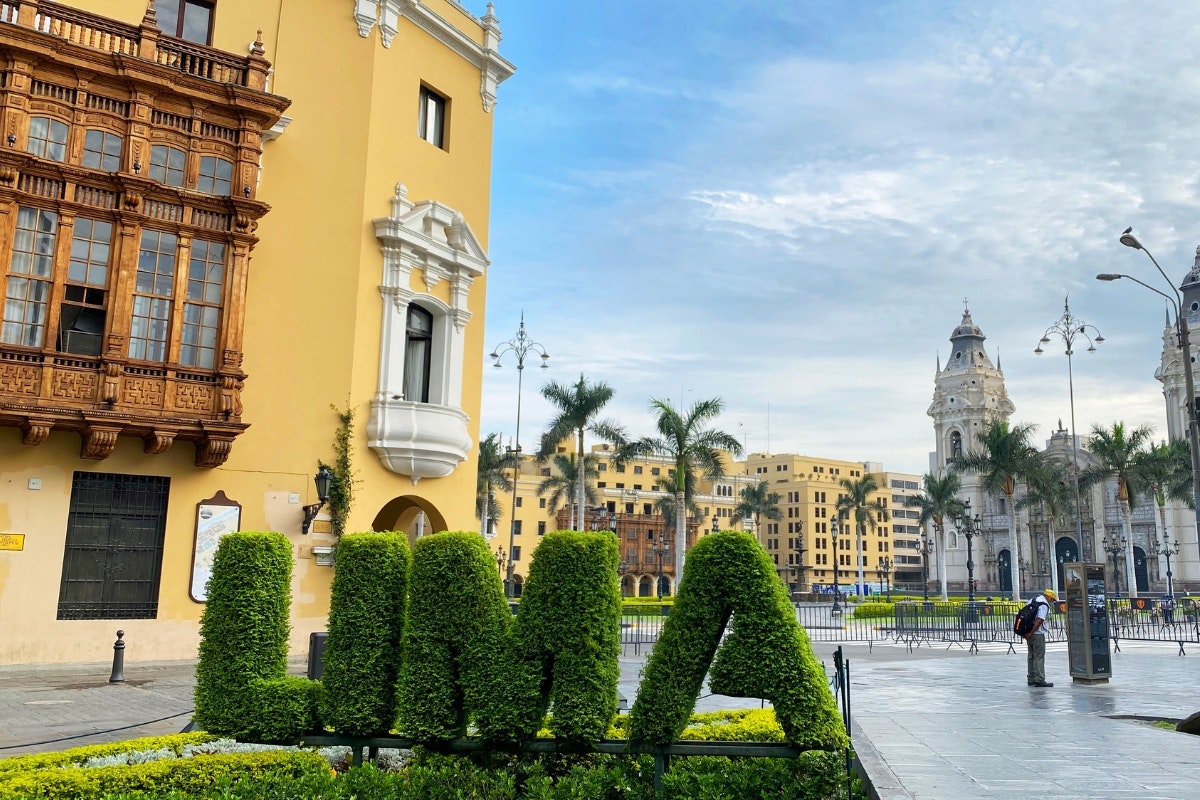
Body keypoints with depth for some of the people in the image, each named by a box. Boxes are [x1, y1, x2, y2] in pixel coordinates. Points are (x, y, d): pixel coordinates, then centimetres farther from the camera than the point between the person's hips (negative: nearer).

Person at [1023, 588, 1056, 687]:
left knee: (1032, 657, 14)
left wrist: (1027, 633, 13)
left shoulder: (1033, 600, 13)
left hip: (1030, 633, 8)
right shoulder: (1044, 605, -14)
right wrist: (1030, 633, -16)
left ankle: (1031, 679, 17)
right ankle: (1039, 680, -5)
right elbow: (1039, 621, -22)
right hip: (1038, 634, -8)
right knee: (1039, 657, -5)